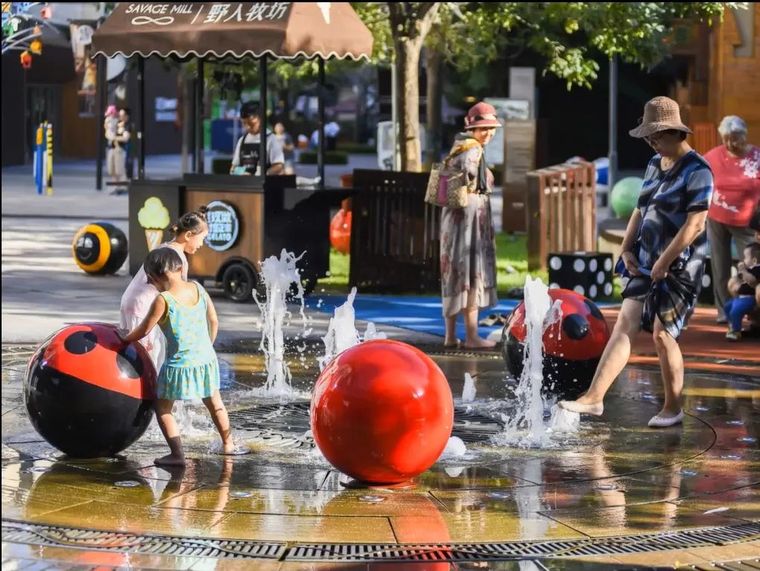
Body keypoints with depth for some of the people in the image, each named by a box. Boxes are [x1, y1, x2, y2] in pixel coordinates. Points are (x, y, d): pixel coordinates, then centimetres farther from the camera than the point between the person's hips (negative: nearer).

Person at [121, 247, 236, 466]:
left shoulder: (163, 300, -17)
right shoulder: (198, 289, -1)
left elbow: (143, 330, -9)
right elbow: (213, 320, 9)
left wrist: (124, 340, 10)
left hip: (179, 364, -6)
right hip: (206, 358, 6)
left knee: (162, 407, 8)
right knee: (214, 402, 25)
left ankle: (177, 453, -1)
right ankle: (228, 444, 40)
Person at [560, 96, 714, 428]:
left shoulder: (697, 171, -14)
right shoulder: (655, 165, 12)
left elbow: (694, 225, -19)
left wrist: (664, 263, -17)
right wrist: (627, 249, 7)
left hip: (680, 264, -7)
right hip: (647, 261, 7)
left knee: (662, 334, -4)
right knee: (625, 323, -1)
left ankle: (673, 408, 11)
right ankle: (594, 398, -5)